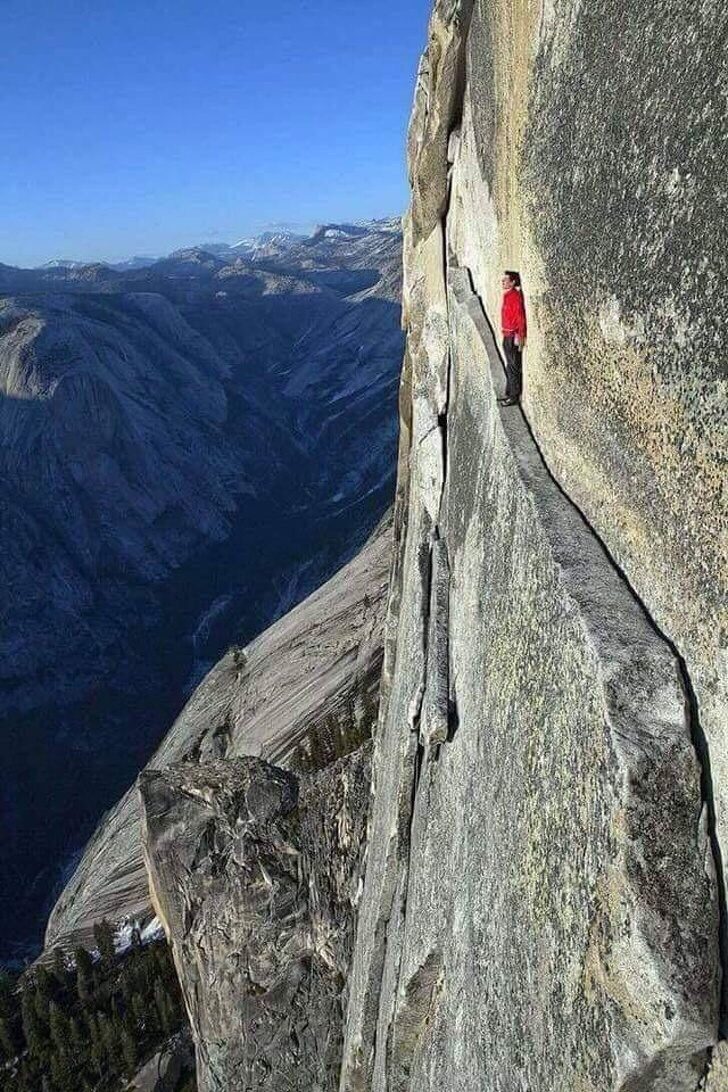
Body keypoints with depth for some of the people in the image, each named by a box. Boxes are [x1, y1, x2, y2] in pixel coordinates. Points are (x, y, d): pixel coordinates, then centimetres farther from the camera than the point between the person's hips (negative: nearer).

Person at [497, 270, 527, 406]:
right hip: (507, 336, 10)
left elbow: (520, 318, -19)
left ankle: (515, 397, 1)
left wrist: (519, 337, -22)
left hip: (513, 337, -10)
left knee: (514, 367, -4)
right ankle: (509, 393, 27)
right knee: (509, 366, 17)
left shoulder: (515, 296, -16)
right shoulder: (507, 295, 12)